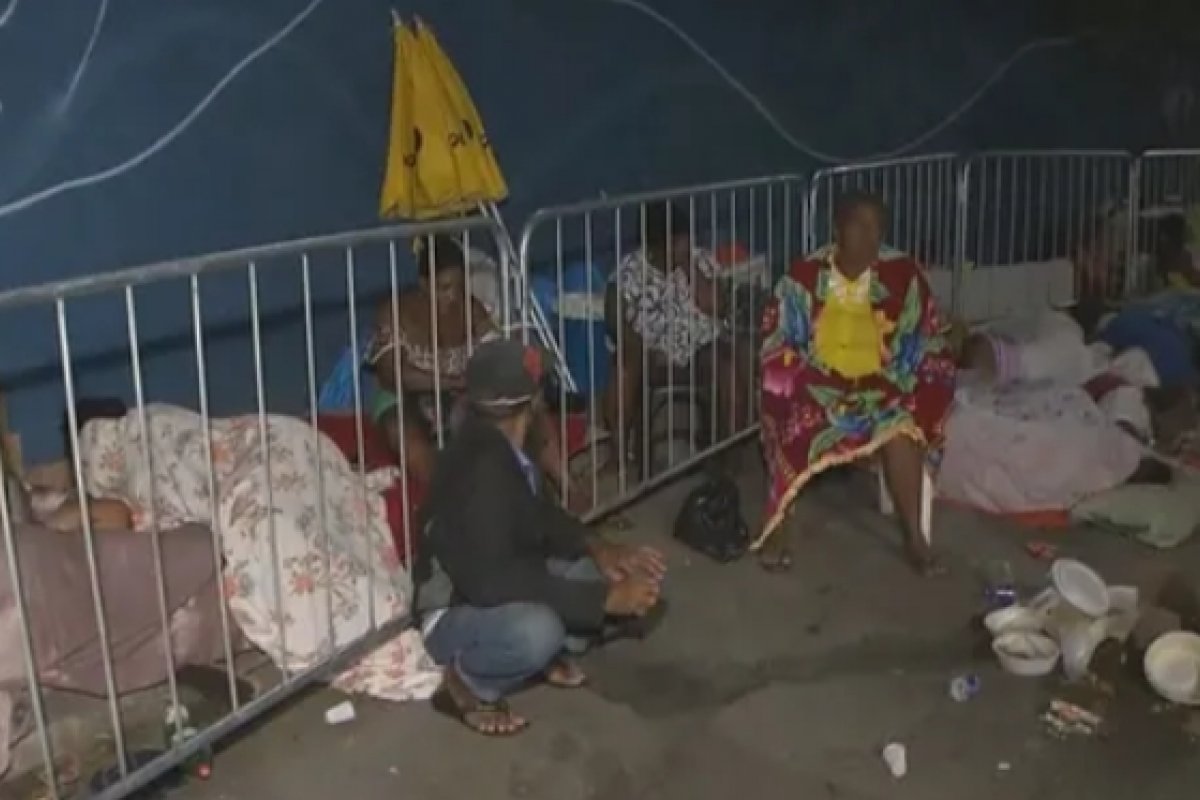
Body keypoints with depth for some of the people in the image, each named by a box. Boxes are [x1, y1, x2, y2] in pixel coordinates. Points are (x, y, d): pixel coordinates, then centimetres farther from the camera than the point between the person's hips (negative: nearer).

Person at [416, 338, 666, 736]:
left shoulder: (498, 448, -4)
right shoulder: (480, 472, -32)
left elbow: (540, 514, 10)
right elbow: (496, 582, -37)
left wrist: (599, 549, -7)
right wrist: (605, 598, -35)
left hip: (499, 589, 9)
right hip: (455, 614, -9)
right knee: (538, 629, -41)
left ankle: (545, 652, 11)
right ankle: (465, 684, -11)